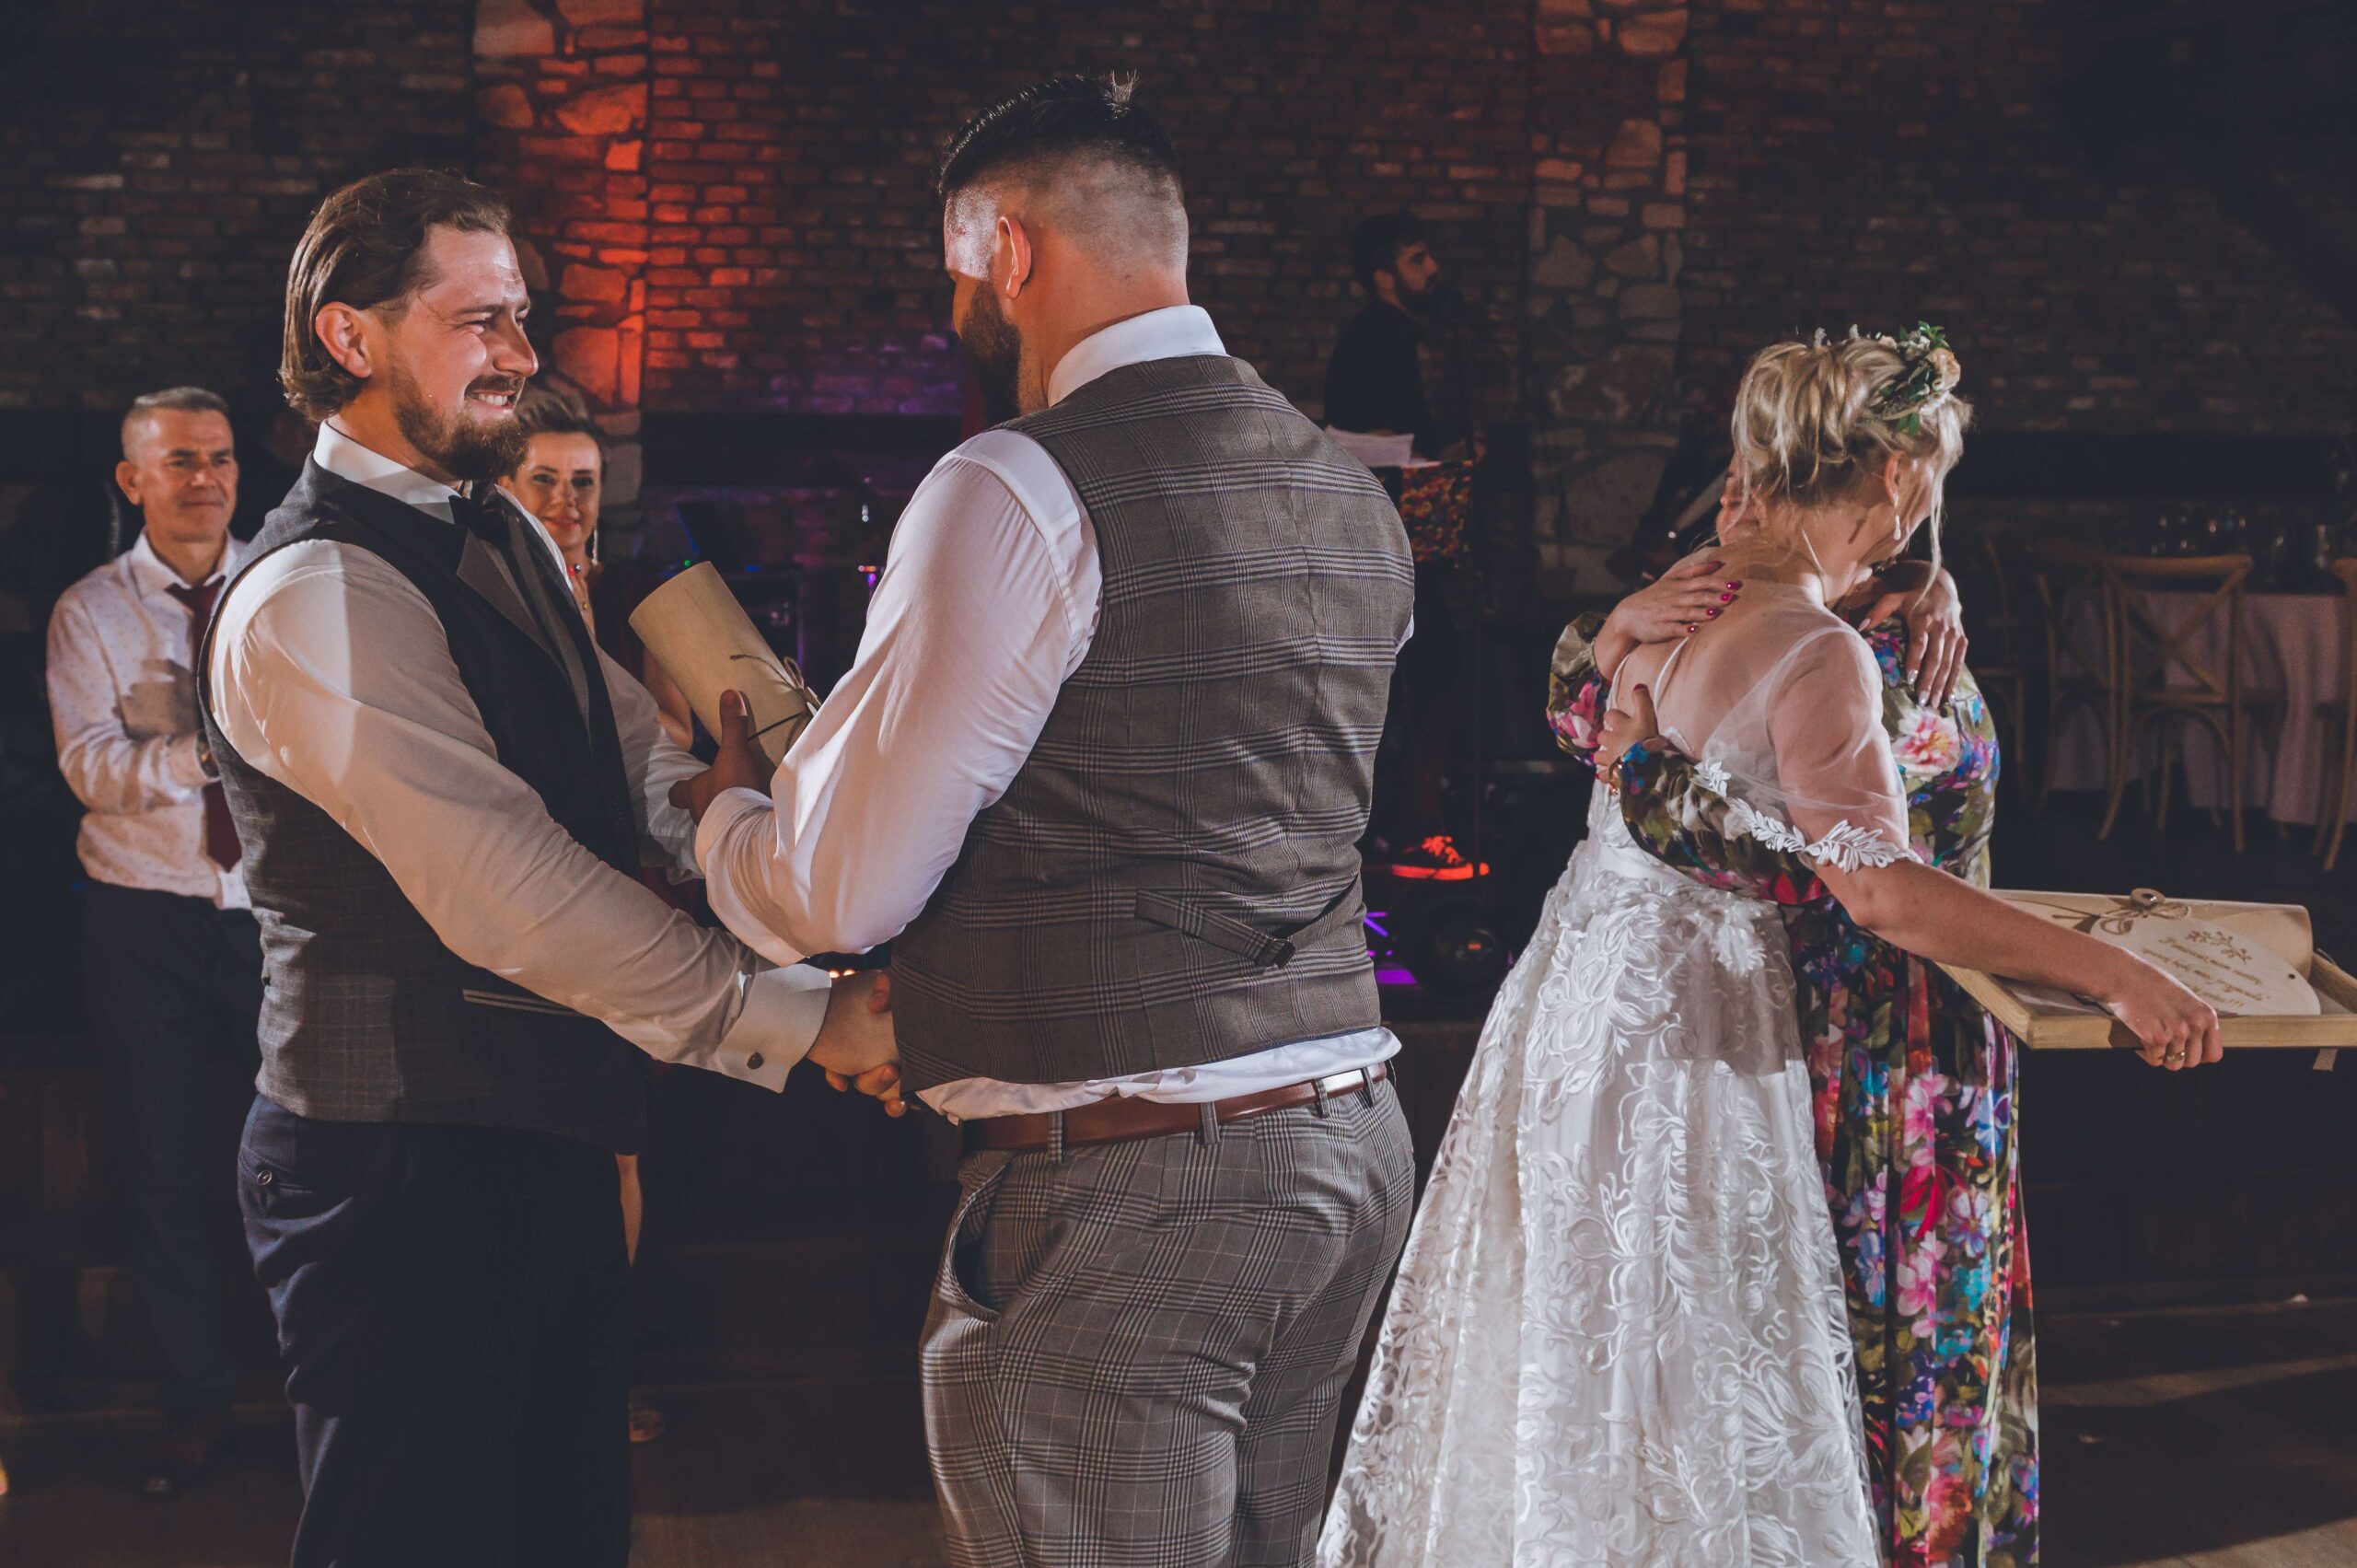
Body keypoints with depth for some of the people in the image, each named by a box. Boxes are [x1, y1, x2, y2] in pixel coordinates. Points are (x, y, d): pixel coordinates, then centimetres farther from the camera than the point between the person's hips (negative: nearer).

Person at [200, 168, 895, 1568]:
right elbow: (508, 898, -26)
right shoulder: (312, 603, -19)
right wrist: (802, 1020, -25)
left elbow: (649, 774, 8)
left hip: (549, 1138, 9)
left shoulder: (507, 539, 13)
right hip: (407, 1171, -9)